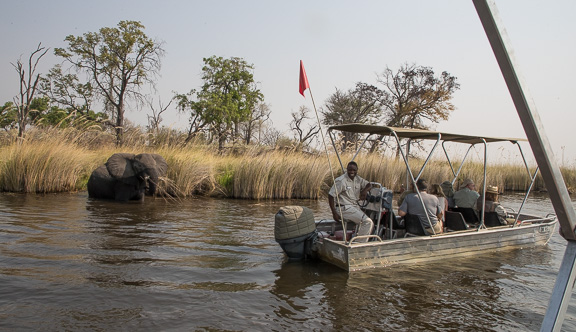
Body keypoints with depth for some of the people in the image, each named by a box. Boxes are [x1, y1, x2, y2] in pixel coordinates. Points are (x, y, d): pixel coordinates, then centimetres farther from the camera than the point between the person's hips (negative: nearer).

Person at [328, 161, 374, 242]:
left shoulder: (357, 179, 8)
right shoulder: (341, 181, -15)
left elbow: (369, 185, 18)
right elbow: (331, 195, -17)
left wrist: (365, 190, -8)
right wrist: (334, 213, -19)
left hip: (354, 206, 9)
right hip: (344, 208, -9)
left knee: (370, 224, 1)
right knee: (368, 222, -18)